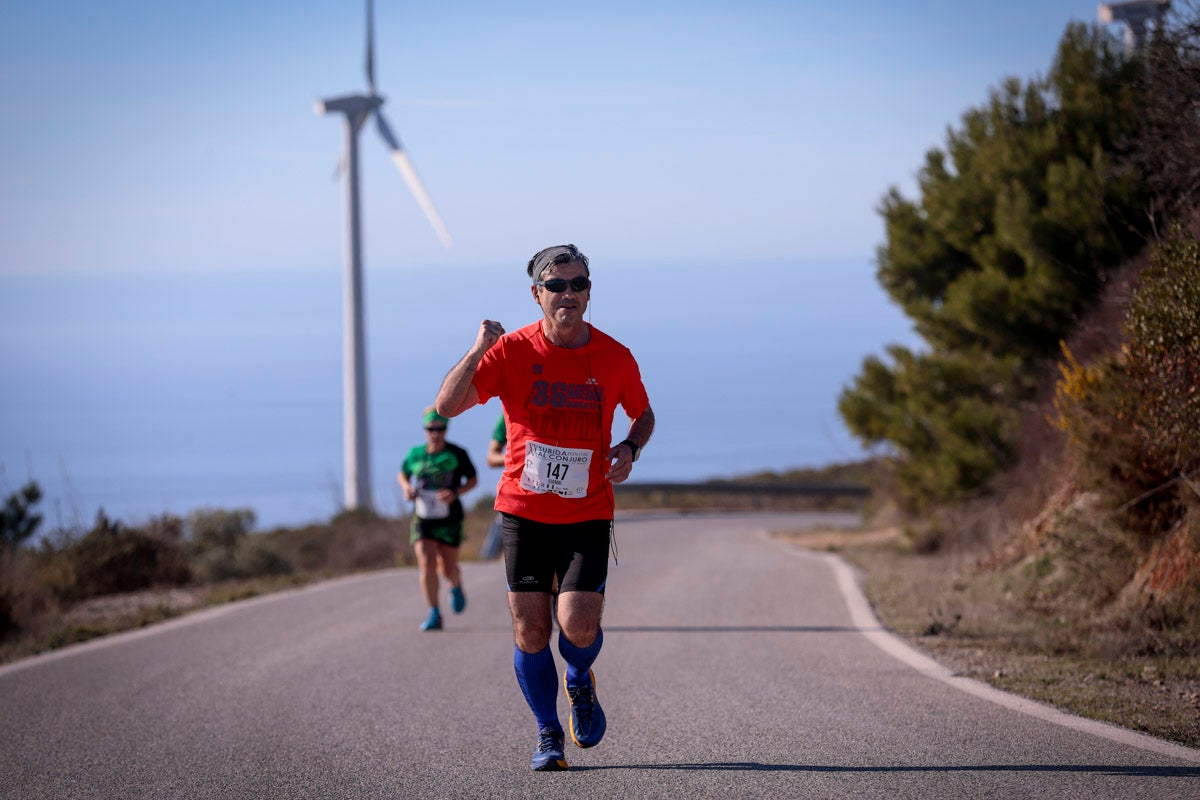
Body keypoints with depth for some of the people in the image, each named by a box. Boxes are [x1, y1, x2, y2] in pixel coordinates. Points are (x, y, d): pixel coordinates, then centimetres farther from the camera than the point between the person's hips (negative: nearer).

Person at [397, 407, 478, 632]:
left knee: (448, 568, 4)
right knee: (426, 564, -14)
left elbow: (473, 479, 3)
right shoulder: (415, 454, 2)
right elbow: (403, 474, 19)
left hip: (449, 519, -1)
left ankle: (456, 587, 42)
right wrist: (406, 487, -4)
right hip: (422, 518, 1)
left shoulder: (457, 454, -5)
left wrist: (456, 492, -15)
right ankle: (434, 615, -6)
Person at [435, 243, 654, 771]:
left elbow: (643, 414, 16)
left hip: (588, 514, 0)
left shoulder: (615, 358, -2)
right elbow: (447, 406, -13)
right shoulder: (513, 351, -6)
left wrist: (630, 448, -5)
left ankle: (579, 683, 21)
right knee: (529, 629, -1)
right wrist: (477, 352, -27)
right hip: (524, 511, 0)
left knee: (579, 625, -14)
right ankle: (548, 733, 18)